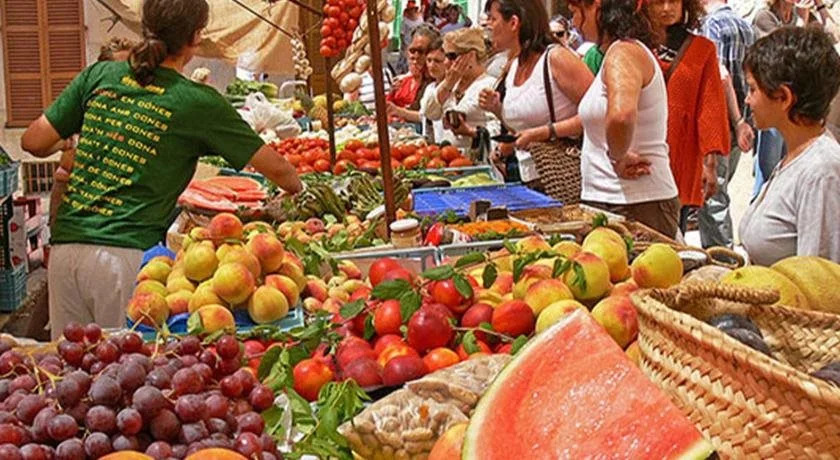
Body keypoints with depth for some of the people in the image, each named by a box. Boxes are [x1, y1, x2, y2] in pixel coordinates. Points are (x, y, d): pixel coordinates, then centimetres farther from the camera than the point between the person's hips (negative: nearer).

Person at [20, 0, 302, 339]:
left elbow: (33, 142, 9)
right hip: (127, 255, -4)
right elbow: (275, 168, 4)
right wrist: (298, 191, 25)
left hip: (65, 247, 5)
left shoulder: (99, 76, 7)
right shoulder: (197, 102, -3)